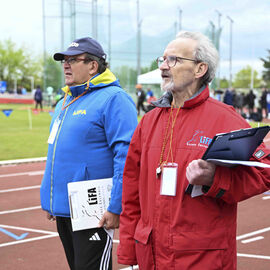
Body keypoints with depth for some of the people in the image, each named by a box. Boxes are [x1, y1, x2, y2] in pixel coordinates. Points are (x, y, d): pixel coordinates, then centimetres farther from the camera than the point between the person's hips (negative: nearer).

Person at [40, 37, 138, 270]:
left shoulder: (113, 99, -13)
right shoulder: (65, 102, 15)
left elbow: (126, 155, -20)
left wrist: (116, 207, -23)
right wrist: (50, 200, 20)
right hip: (63, 208, 9)